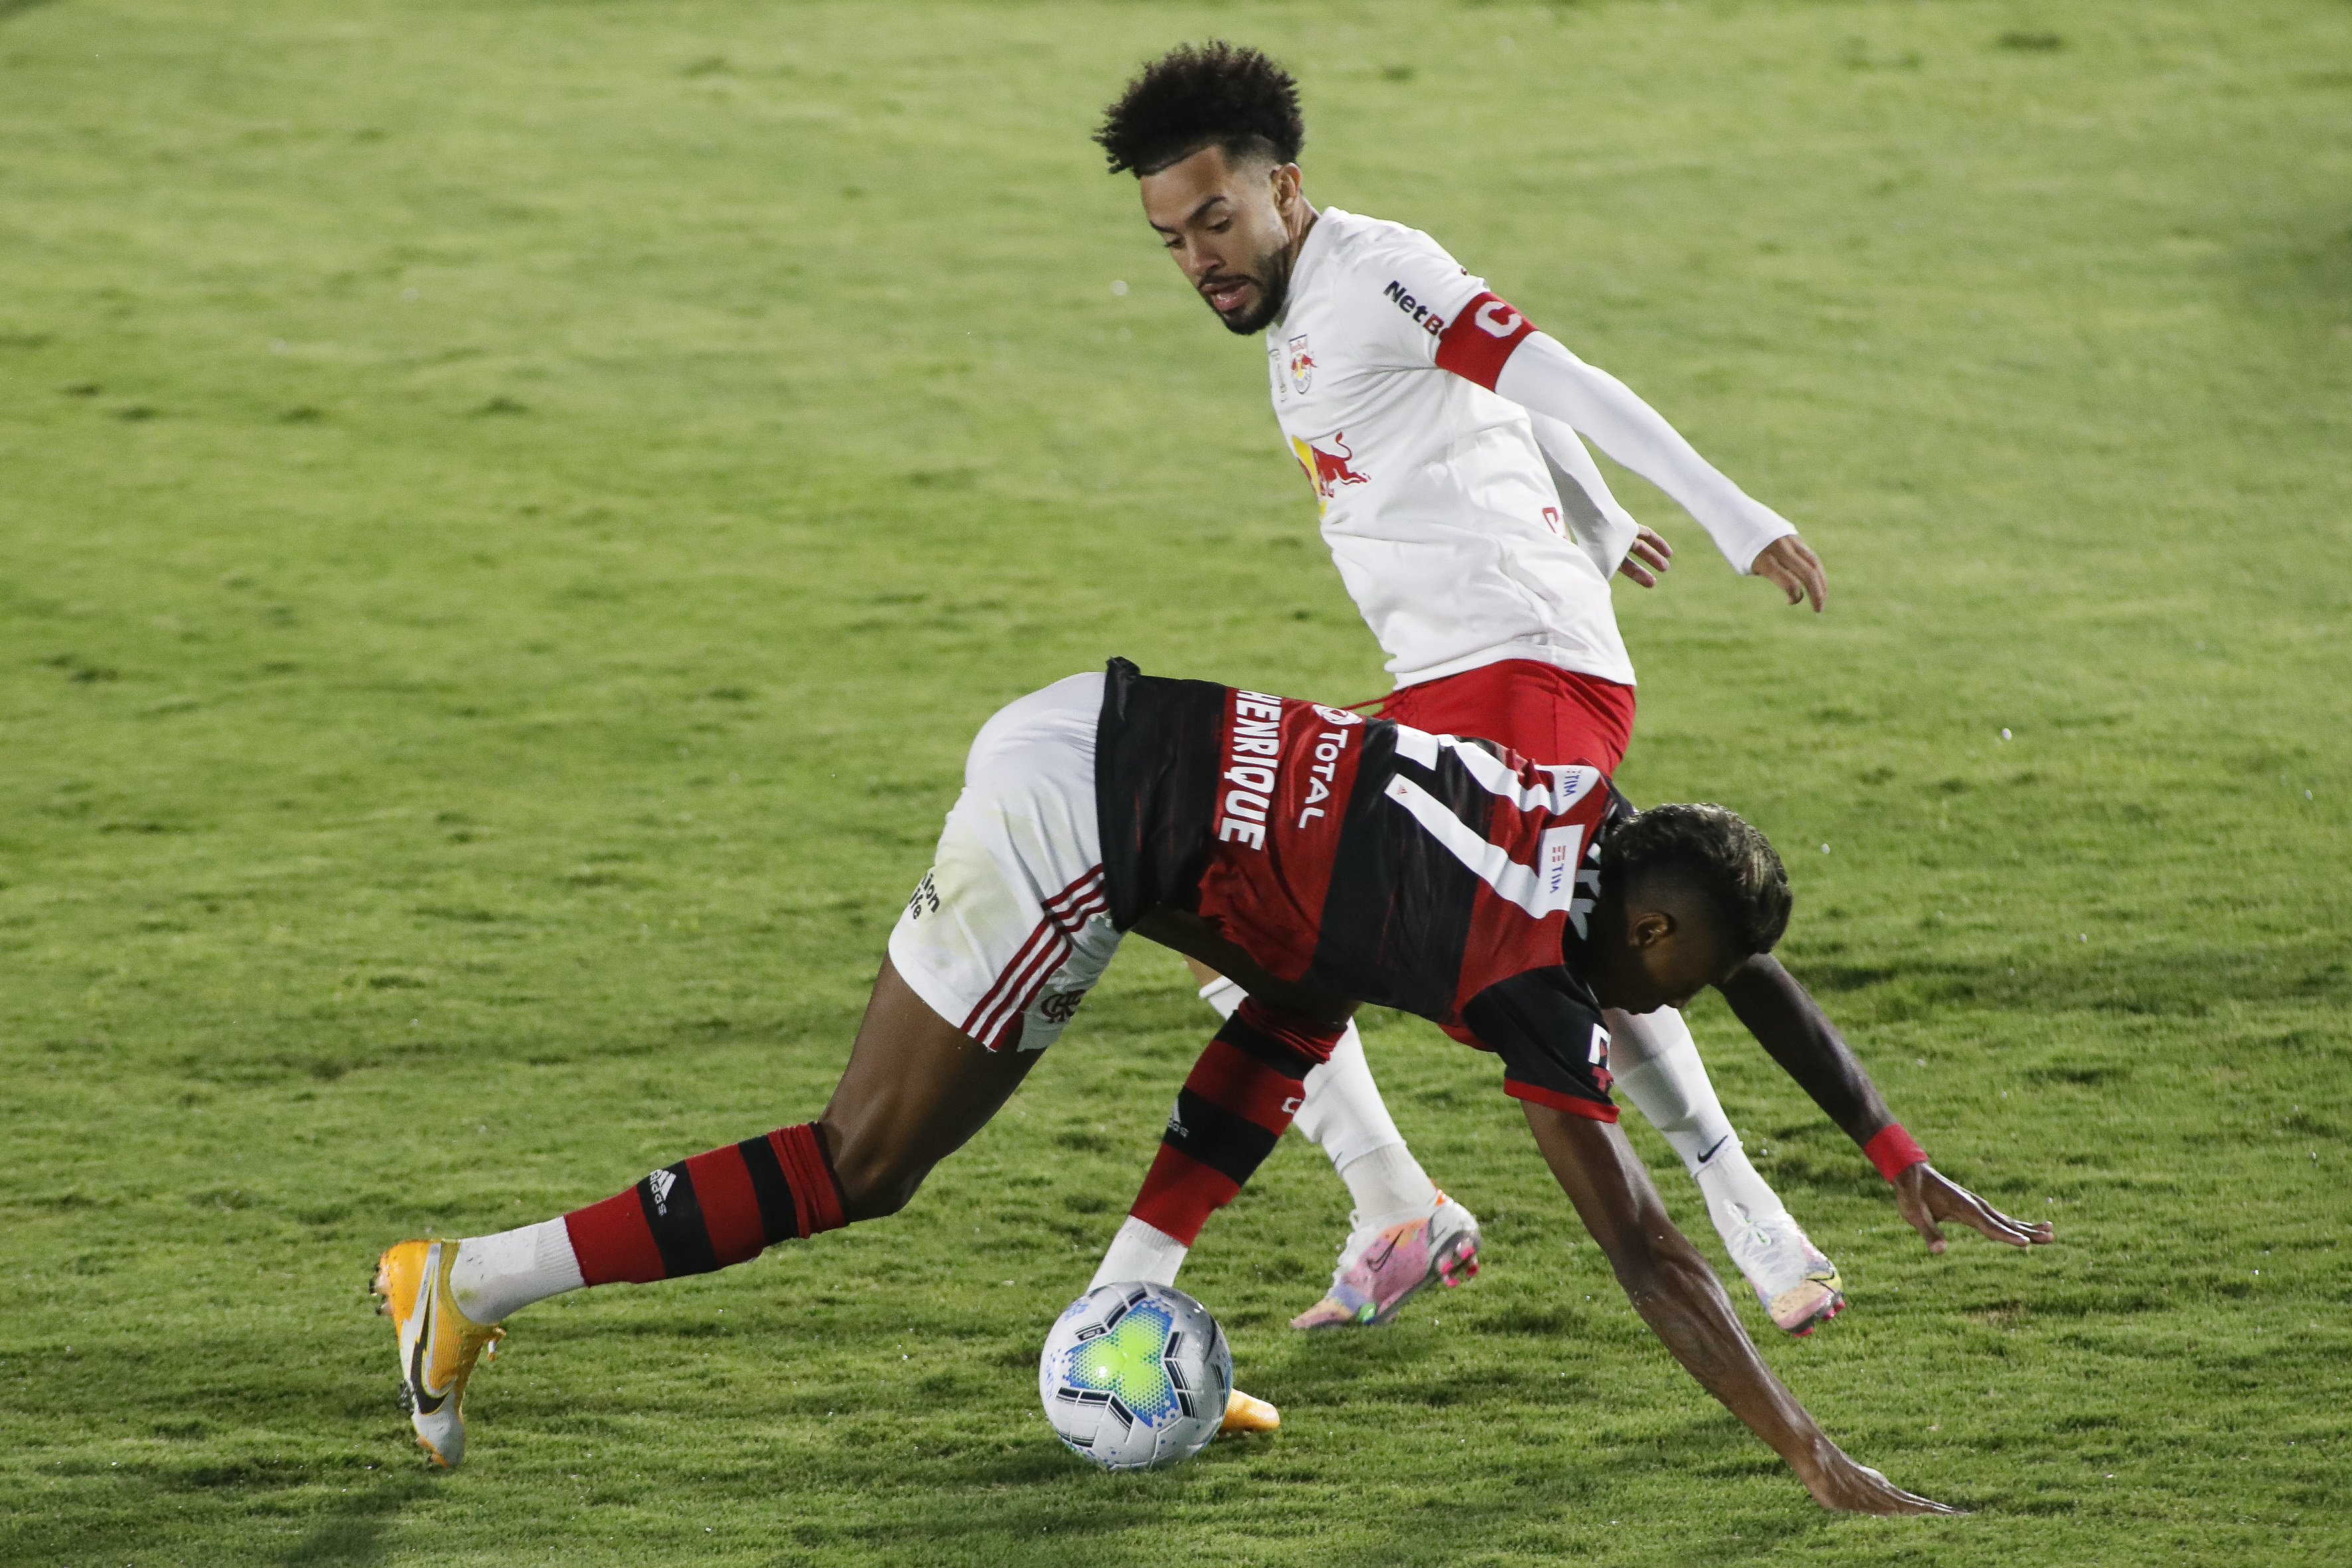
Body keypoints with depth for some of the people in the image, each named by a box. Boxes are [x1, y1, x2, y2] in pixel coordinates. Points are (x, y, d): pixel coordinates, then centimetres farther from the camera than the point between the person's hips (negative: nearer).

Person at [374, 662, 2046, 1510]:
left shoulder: (1600, 816, 10)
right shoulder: (1540, 982, -11)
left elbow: (1754, 970, 29)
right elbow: (1643, 1251, -12)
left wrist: (1900, 1157, 33)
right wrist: (1812, 1454, -12)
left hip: (1088, 721, 9)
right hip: (1073, 831, -9)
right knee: (860, 1170, -2)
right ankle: (478, 1283, -2)